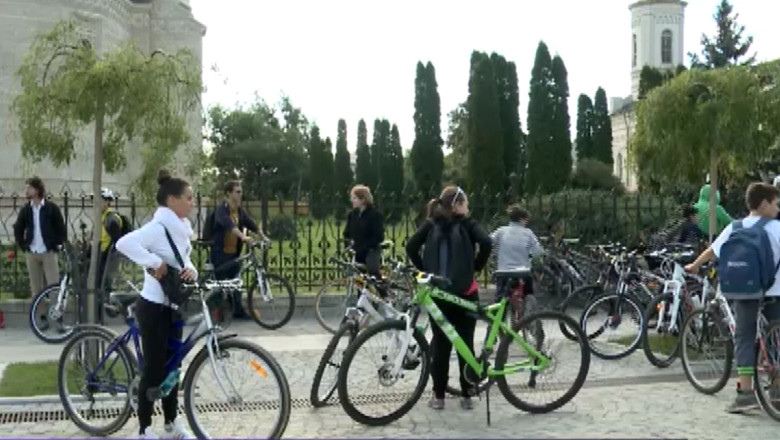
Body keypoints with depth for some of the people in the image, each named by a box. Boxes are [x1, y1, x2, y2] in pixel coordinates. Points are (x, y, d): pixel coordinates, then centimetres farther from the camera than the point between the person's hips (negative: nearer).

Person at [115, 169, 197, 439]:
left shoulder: (180, 228, 9)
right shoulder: (159, 227, -19)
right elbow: (124, 243, -34)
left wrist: (190, 270, -7)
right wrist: (154, 262, -31)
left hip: (172, 305, 9)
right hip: (154, 307, -9)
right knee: (154, 367, -1)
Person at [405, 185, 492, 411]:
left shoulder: (431, 224, 6)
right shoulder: (467, 224, -2)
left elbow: (411, 246, -3)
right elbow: (486, 242, -18)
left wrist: (425, 270, 5)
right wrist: (476, 266, -3)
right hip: (464, 292, -2)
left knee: (440, 344, 9)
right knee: (466, 343, 7)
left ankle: (438, 395, 11)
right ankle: (466, 395, 11)